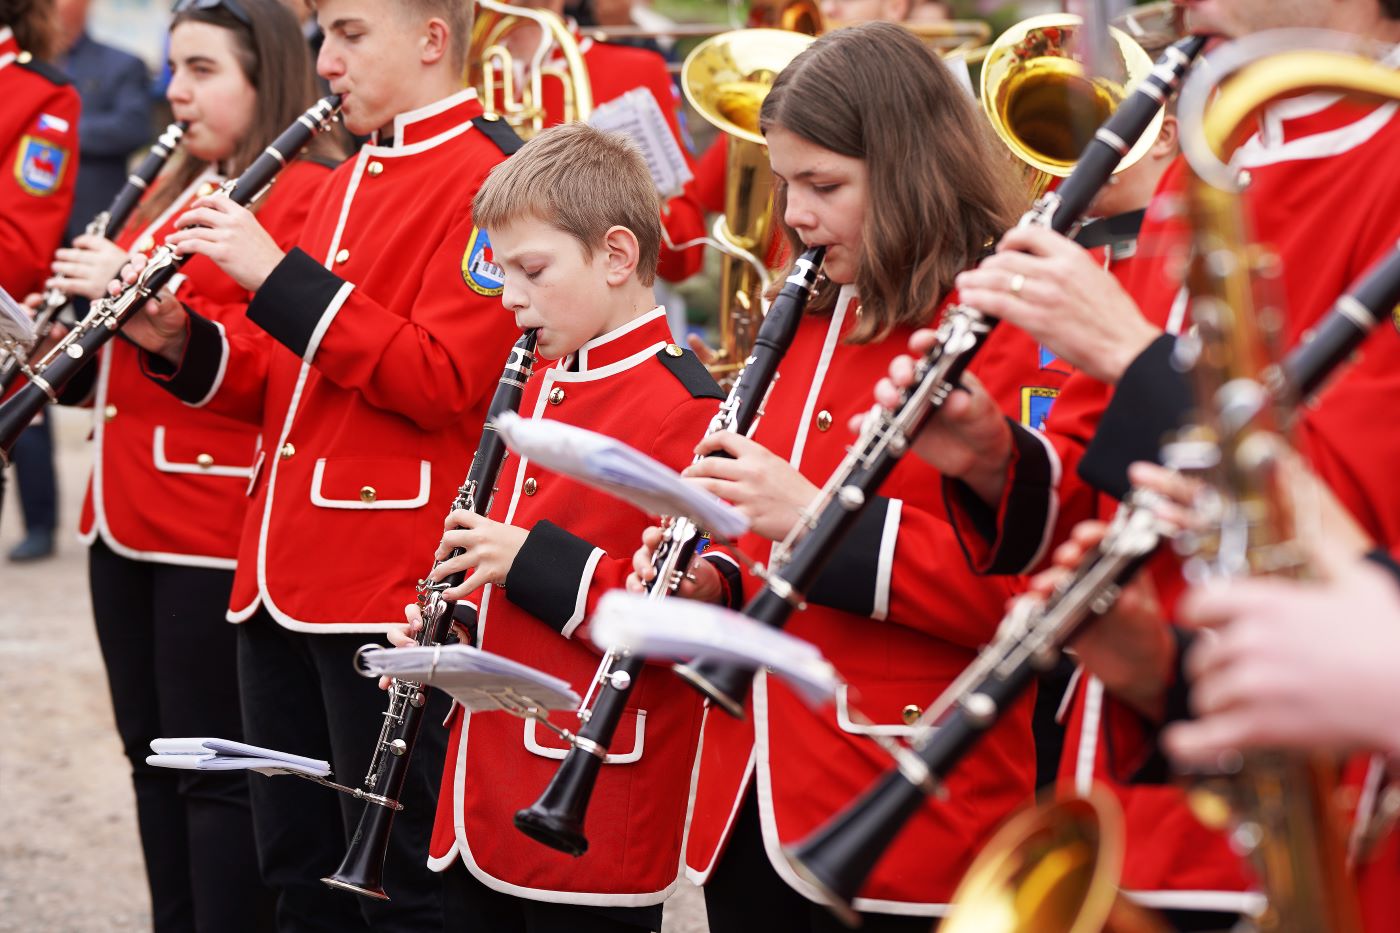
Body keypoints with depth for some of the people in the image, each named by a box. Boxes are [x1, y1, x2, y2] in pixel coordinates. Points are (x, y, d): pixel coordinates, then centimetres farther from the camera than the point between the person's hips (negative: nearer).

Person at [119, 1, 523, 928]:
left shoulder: (488, 177, -9)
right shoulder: (348, 181, 19)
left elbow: (444, 382, -20)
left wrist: (278, 276, -20)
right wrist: (184, 346, 2)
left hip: (388, 582, -9)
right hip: (284, 575, 9)